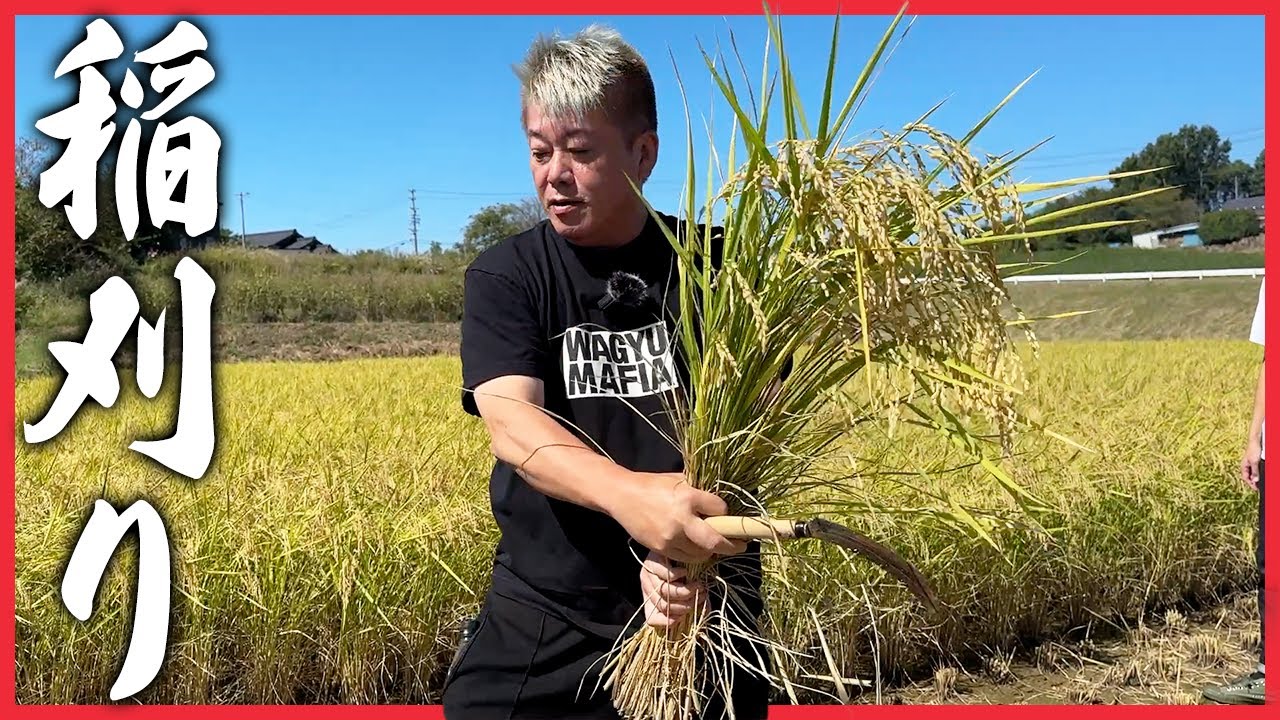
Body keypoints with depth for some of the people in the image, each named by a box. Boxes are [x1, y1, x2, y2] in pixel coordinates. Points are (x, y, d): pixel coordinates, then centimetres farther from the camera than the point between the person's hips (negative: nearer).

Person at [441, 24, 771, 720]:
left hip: (706, 609, 0)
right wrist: (628, 494, -39)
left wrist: (689, 552, -32)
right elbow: (512, 422, -19)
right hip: (545, 616, 1)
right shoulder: (504, 276, -4)